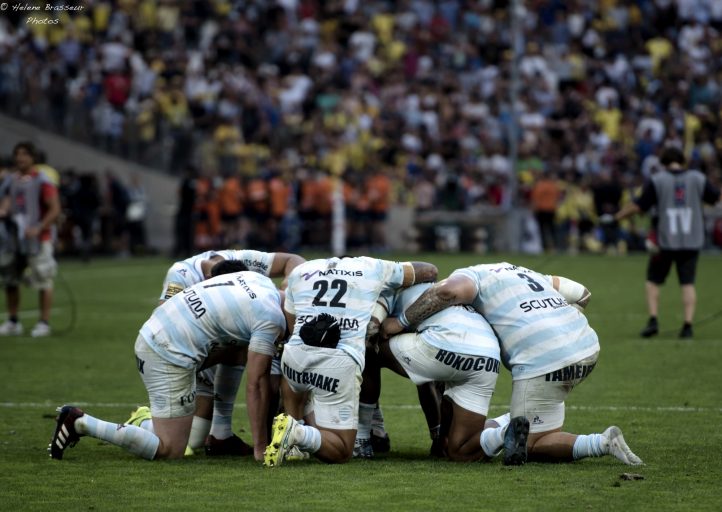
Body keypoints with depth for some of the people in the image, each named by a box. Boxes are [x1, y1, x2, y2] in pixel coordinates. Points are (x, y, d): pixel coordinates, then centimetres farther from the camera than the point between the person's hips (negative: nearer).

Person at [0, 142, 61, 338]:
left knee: (43, 281, -3)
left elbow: (55, 210, -12)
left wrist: (37, 228, -21)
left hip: (38, 238, -7)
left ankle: (44, 323, 2)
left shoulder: (42, 181, -8)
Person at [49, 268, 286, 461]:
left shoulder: (258, 278, 10)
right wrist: (260, 447, -6)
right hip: (170, 354, -9)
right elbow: (256, 383, -11)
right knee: (170, 451, -2)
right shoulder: (270, 318, -13)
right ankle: (81, 422, -8)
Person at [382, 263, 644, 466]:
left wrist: (401, 322, -6)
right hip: (588, 348, 7)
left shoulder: (470, 275, 9)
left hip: (544, 362, -7)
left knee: (533, 446, 9)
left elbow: (450, 290, -15)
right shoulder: (520, 271, 30)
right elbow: (581, 294, 28)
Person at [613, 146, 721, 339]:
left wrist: (616, 217, 5)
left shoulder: (656, 180, -3)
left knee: (653, 280, 12)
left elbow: (638, 206, -6)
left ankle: (653, 320, -1)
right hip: (692, 241, 2)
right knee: (688, 283, 4)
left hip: (665, 241, -2)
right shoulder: (698, 178, 3)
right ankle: (688, 324, -6)